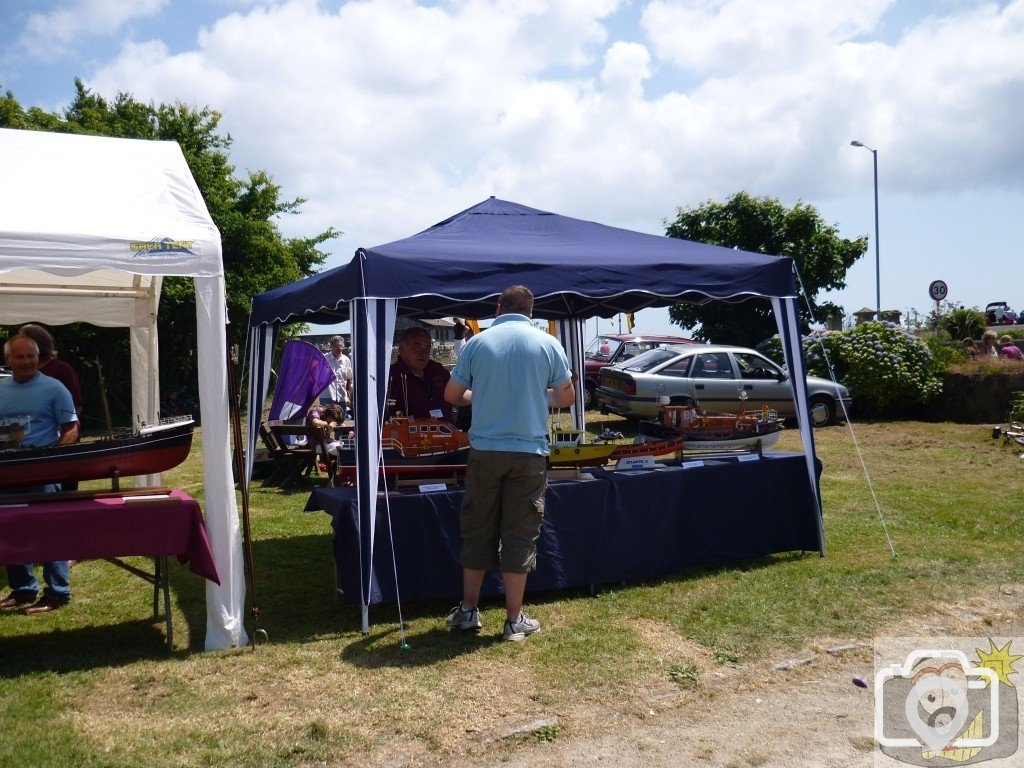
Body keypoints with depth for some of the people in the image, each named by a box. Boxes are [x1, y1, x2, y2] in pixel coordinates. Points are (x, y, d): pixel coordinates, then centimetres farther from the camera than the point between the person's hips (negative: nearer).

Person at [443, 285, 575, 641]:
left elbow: (452, 394, 7)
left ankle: (468, 610, 23)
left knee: (478, 530, 13)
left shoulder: (478, 342, 0)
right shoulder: (547, 344, -2)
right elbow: (566, 397, 5)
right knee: (520, 535, 6)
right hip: (529, 452, -1)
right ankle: (514, 619, 12)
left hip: (484, 450, 1)